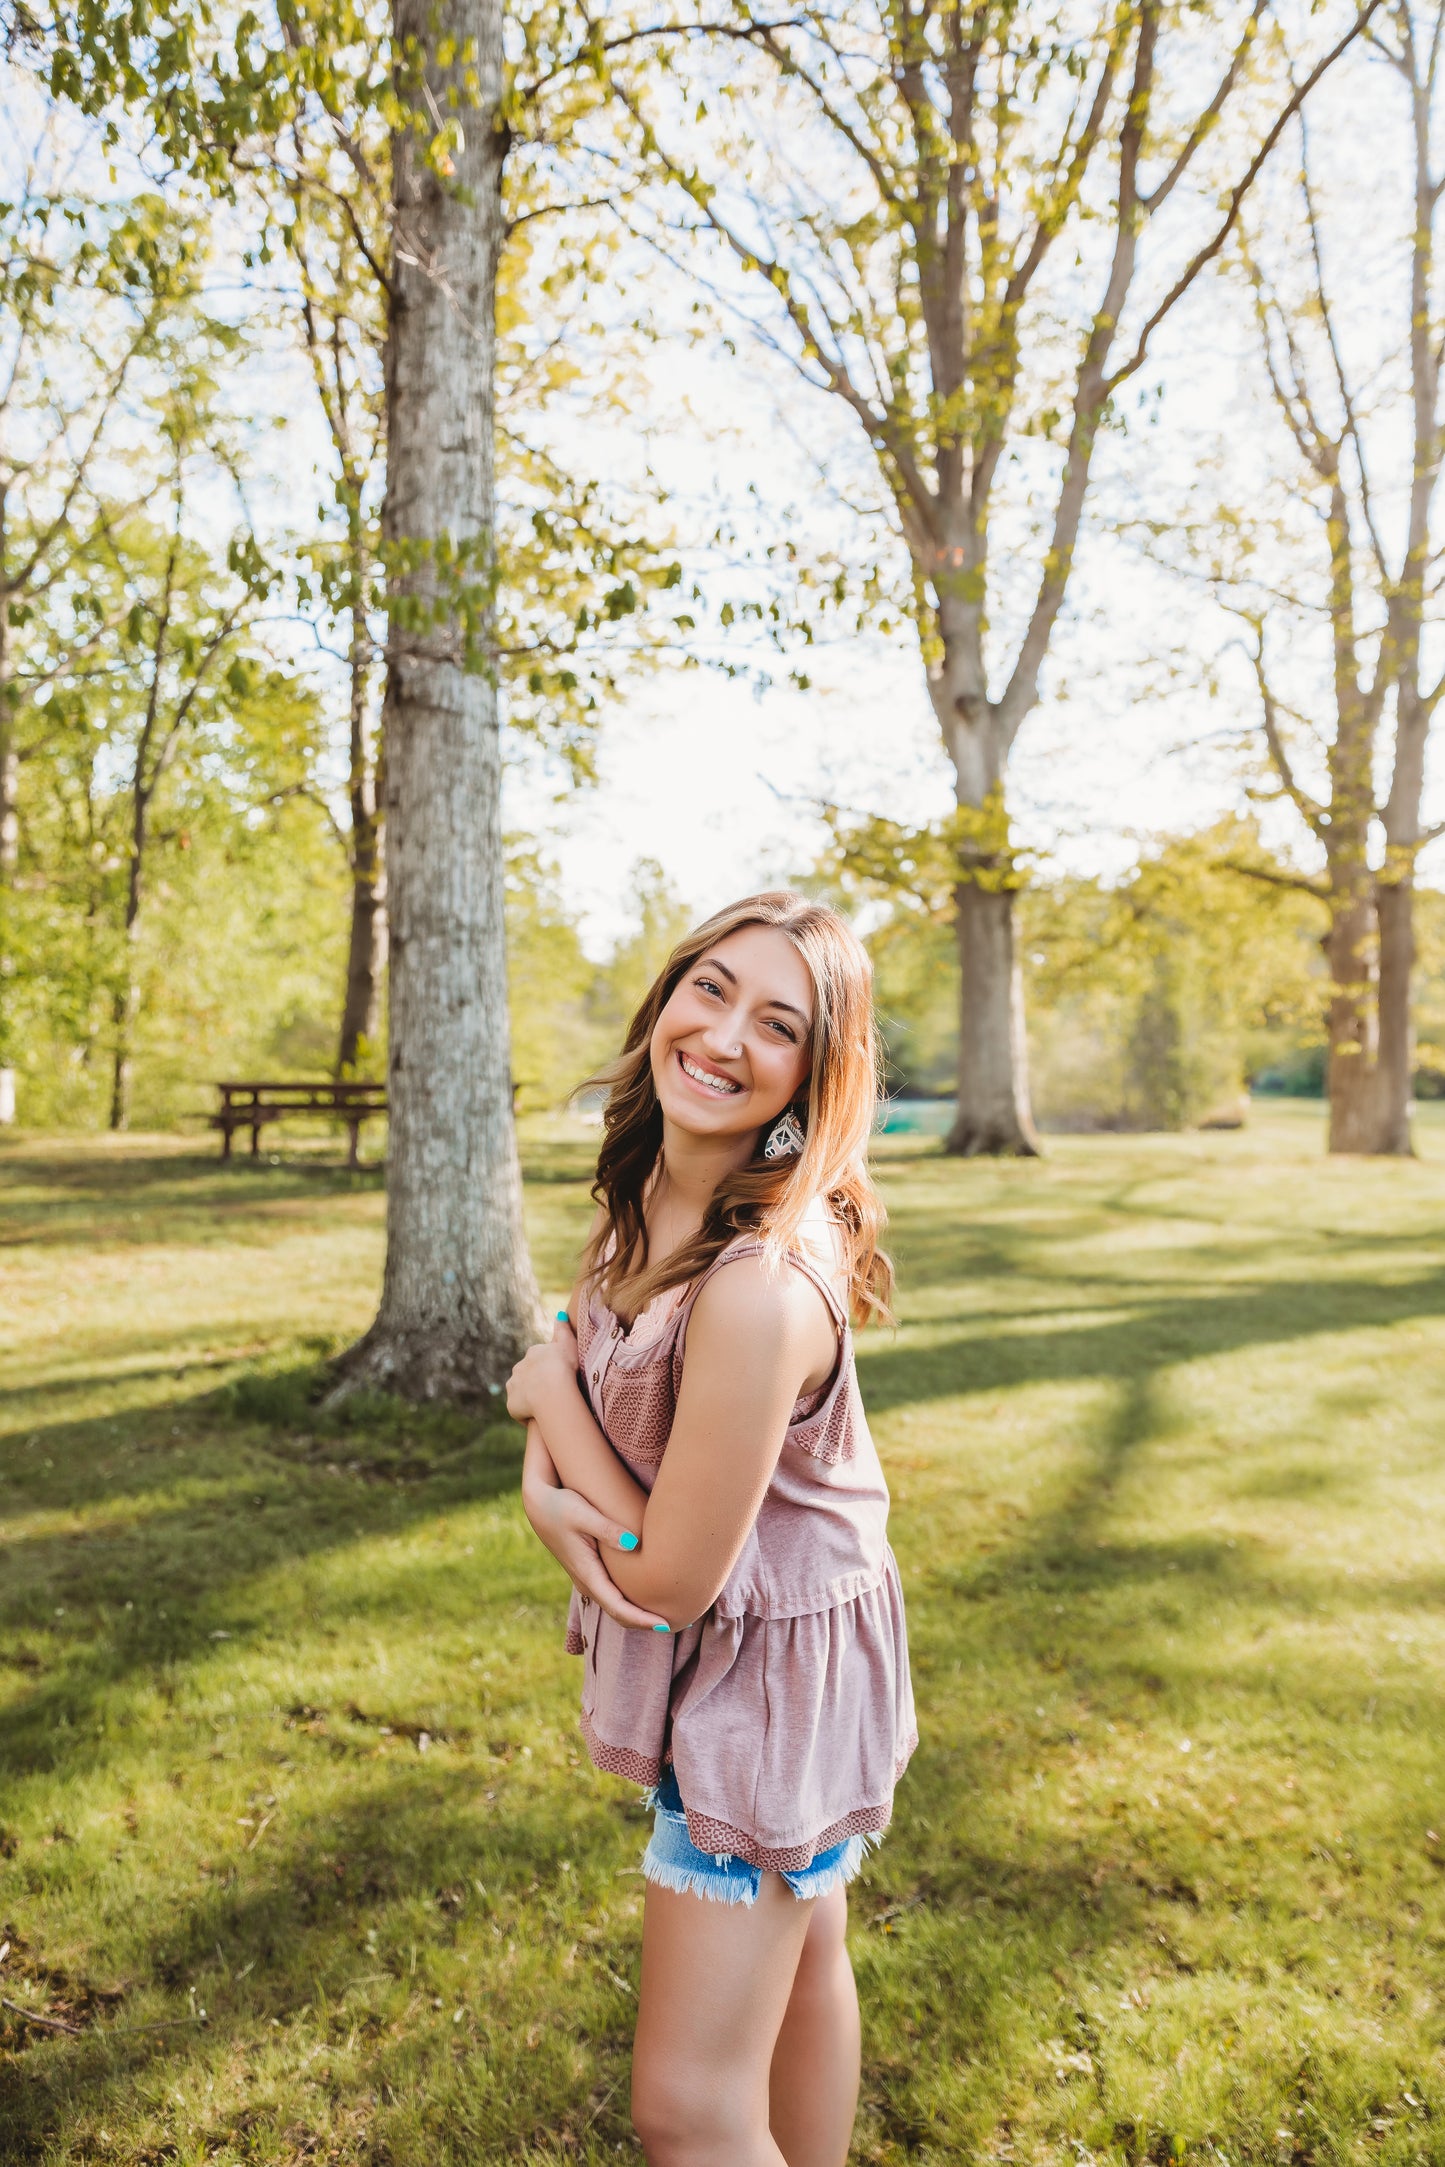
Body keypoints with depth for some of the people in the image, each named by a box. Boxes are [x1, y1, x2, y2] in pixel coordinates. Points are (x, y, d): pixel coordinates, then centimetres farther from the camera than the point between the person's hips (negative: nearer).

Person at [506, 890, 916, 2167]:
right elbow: (560, 1364, 4)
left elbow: (674, 1579, -26)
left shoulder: (761, 1288, -36)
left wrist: (555, 1398, -14)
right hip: (731, 1646, 8)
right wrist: (550, 1500, -18)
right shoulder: (642, 1196, -9)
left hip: (767, 1666, -8)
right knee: (802, 1953, 29)